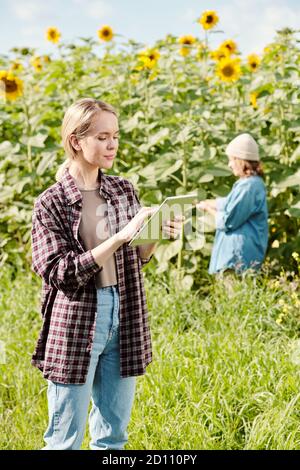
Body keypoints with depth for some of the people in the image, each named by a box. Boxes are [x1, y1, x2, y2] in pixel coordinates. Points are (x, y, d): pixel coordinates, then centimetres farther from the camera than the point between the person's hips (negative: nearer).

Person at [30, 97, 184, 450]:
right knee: (65, 438, 3)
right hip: (75, 325, -5)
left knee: (113, 435, 13)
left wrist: (158, 235, -5)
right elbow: (60, 273, -15)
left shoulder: (123, 190, 7)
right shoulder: (51, 202, -8)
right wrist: (120, 237, -22)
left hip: (124, 320, 5)